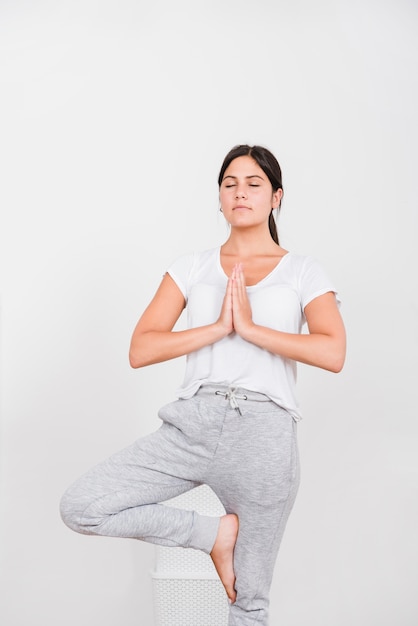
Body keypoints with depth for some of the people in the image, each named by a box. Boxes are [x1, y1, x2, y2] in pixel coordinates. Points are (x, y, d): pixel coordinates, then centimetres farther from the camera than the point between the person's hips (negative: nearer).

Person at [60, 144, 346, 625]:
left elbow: (332, 353, -10)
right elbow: (140, 350, 0)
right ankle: (214, 533, 3)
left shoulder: (303, 272, 7)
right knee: (78, 508, -14)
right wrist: (219, 327, -10)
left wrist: (250, 328, -12)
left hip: (264, 434, -2)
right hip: (192, 425, 2)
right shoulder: (192, 267, 11)